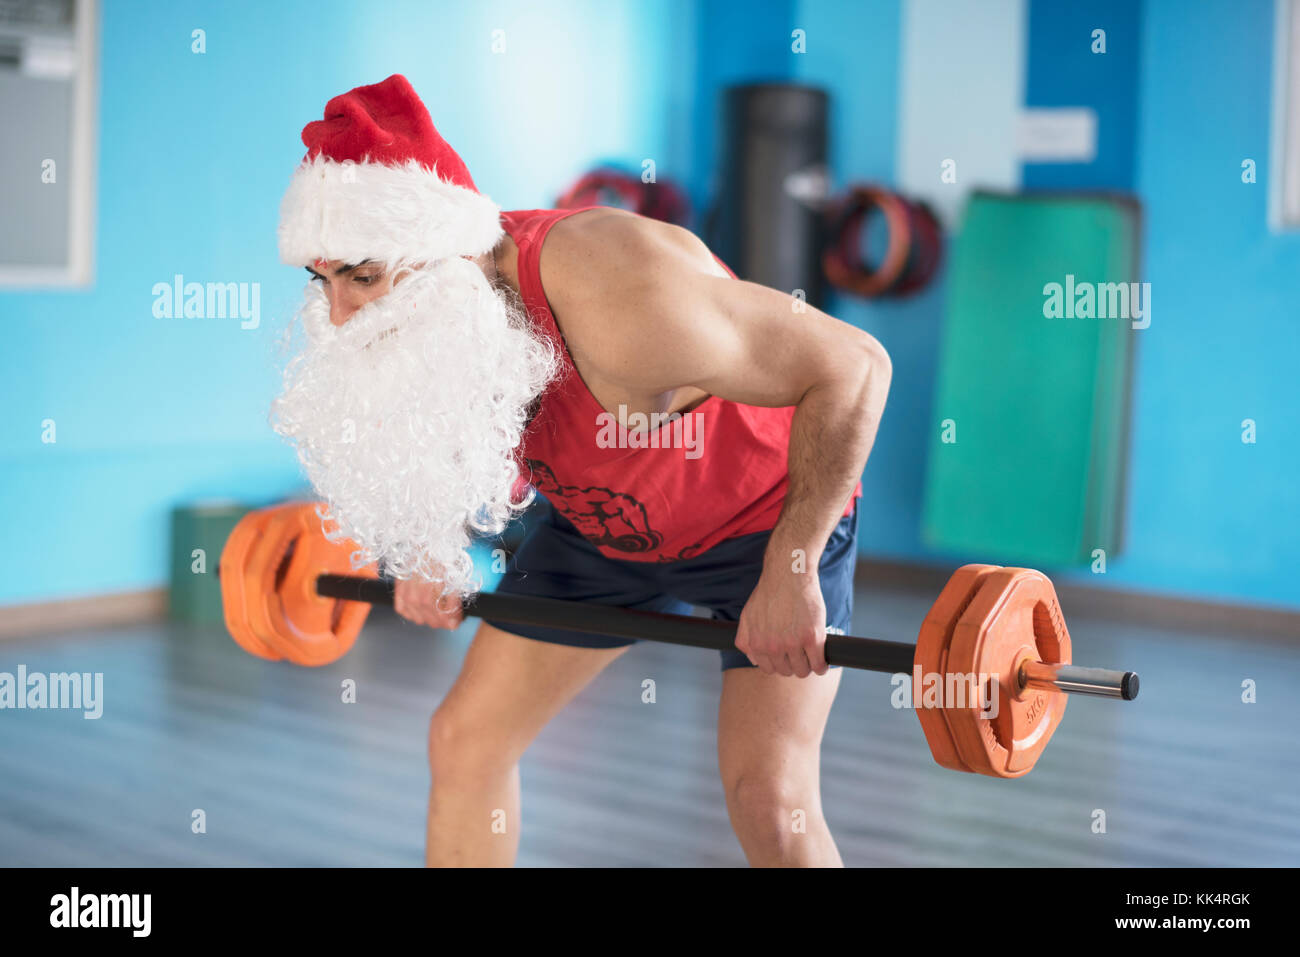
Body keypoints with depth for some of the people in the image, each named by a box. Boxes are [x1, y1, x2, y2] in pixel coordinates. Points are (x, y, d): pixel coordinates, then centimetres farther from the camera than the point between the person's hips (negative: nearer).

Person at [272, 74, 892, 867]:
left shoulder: (617, 303, -40)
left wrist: (790, 573, -30)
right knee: (467, 739, 5)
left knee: (767, 796, -15)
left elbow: (853, 367, -32)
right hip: (601, 526, 7)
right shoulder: (422, 316, -17)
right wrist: (433, 549, 2)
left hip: (770, 513, -6)